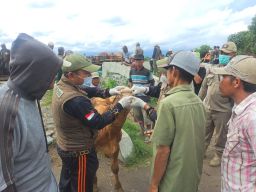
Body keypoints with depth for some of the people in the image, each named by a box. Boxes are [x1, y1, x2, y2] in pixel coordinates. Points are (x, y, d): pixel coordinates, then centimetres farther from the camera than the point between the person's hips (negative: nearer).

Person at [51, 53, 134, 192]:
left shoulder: (61, 84, -7)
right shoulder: (75, 100, -37)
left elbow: (85, 90, 4)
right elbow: (99, 122, -28)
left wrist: (108, 92, -7)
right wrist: (120, 106, -20)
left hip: (64, 146, 9)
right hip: (77, 152, -9)